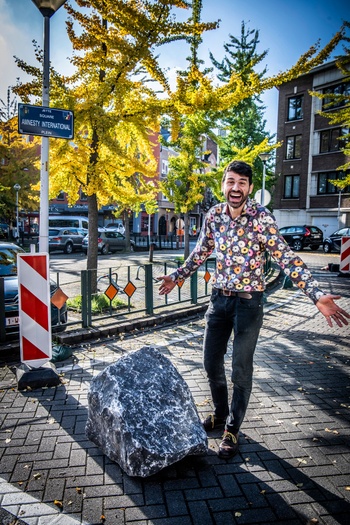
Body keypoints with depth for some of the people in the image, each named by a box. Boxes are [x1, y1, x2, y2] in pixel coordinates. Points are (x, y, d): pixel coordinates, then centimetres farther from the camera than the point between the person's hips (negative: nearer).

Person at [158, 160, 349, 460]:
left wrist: (317, 295, -30)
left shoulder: (262, 218, -16)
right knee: (211, 363, 13)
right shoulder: (213, 216, -2)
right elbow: (200, 253, 13)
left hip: (248, 302, -4)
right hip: (219, 299, 5)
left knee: (241, 369, 3)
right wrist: (176, 277, 21)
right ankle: (220, 414, 37)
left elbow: (287, 258, -19)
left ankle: (232, 429, 23)